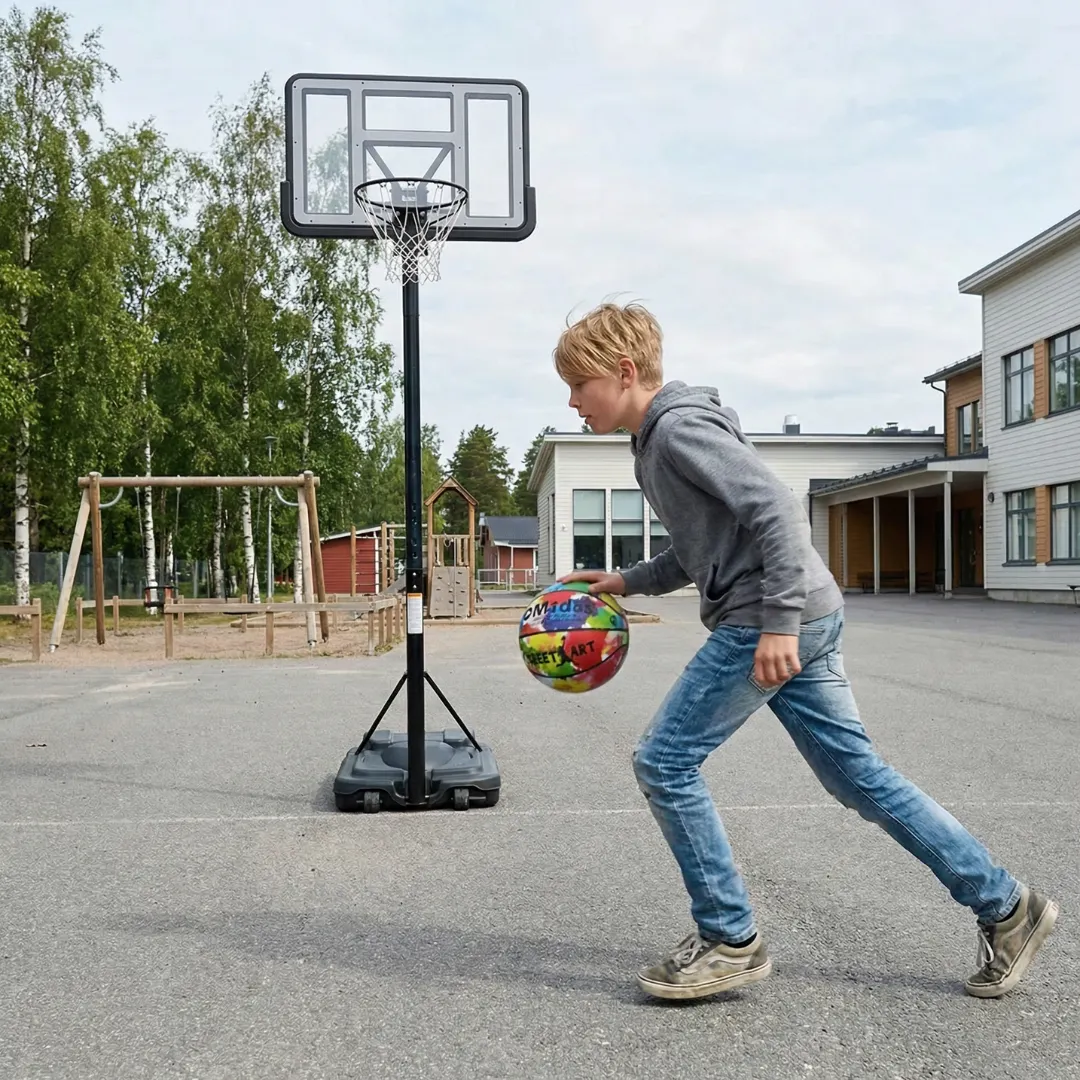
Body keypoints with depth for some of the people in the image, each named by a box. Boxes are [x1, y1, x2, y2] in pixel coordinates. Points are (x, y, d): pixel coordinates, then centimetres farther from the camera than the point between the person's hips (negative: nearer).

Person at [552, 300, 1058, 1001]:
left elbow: (775, 510, -20)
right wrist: (627, 582, 18)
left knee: (665, 761, -4)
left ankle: (730, 941, 8)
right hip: (803, 618, 10)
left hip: (773, 621, -10)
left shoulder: (679, 428, -12)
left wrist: (778, 622, -23)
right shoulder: (656, 438, 18)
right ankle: (1003, 905, 22)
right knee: (856, 772, 13)